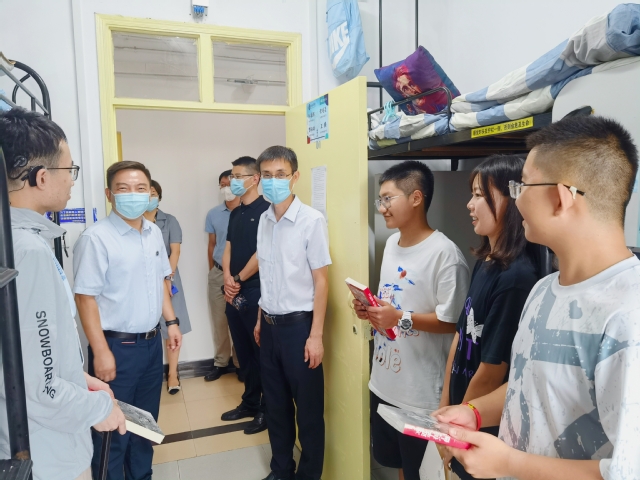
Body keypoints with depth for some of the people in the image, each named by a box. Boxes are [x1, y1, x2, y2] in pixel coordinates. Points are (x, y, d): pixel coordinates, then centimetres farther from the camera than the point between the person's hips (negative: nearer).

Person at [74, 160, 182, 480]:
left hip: (152, 342, 7)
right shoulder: (96, 238, -16)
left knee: (146, 421, 21)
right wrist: (101, 351, -18)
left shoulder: (154, 233, 5)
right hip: (117, 346, -7)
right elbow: (85, 297, -17)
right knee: (113, 429, 8)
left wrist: (170, 321, 12)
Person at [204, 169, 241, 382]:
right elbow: (212, 245, 13)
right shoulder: (213, 214, 6)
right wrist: (212, 271, 14)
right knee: (219, 321, 11)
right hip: (218, 274, 4)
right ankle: (221, 362, 25)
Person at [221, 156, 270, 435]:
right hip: (234, 292, 8)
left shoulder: (265, 209, -9)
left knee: (261, 351, 2)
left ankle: (267, 409, 15)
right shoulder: (235, 213, 15)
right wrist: (228, 279, -3)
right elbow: (228, 248, 13)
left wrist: (239, 280, -9)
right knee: (243, 351, 15)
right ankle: (250, 402, 29)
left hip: (255, 290, -8)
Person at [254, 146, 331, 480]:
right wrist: (261, 318, 15)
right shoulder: (264, 220, 5)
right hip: (270, 325, 6)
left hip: (298, 325, -6)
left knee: (308, 408, 9)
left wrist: (316, 334, -14)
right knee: (276, 403, 19)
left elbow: (321, 281, -13)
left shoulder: (312, 221, -14)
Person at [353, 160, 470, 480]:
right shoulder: (391, 243, 7)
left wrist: (401, 319, -27)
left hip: (422, 392, -8)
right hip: (383, 382, 8)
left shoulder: (444, 253, -20)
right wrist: (370, 309, -1)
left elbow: (453, 322, -20)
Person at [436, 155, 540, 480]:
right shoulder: (485, 262, 0)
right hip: (464, 415, 7)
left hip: (486, 428, -7)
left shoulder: (516, 277, -26)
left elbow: (492, 371, -22)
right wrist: (444, 410, 7)